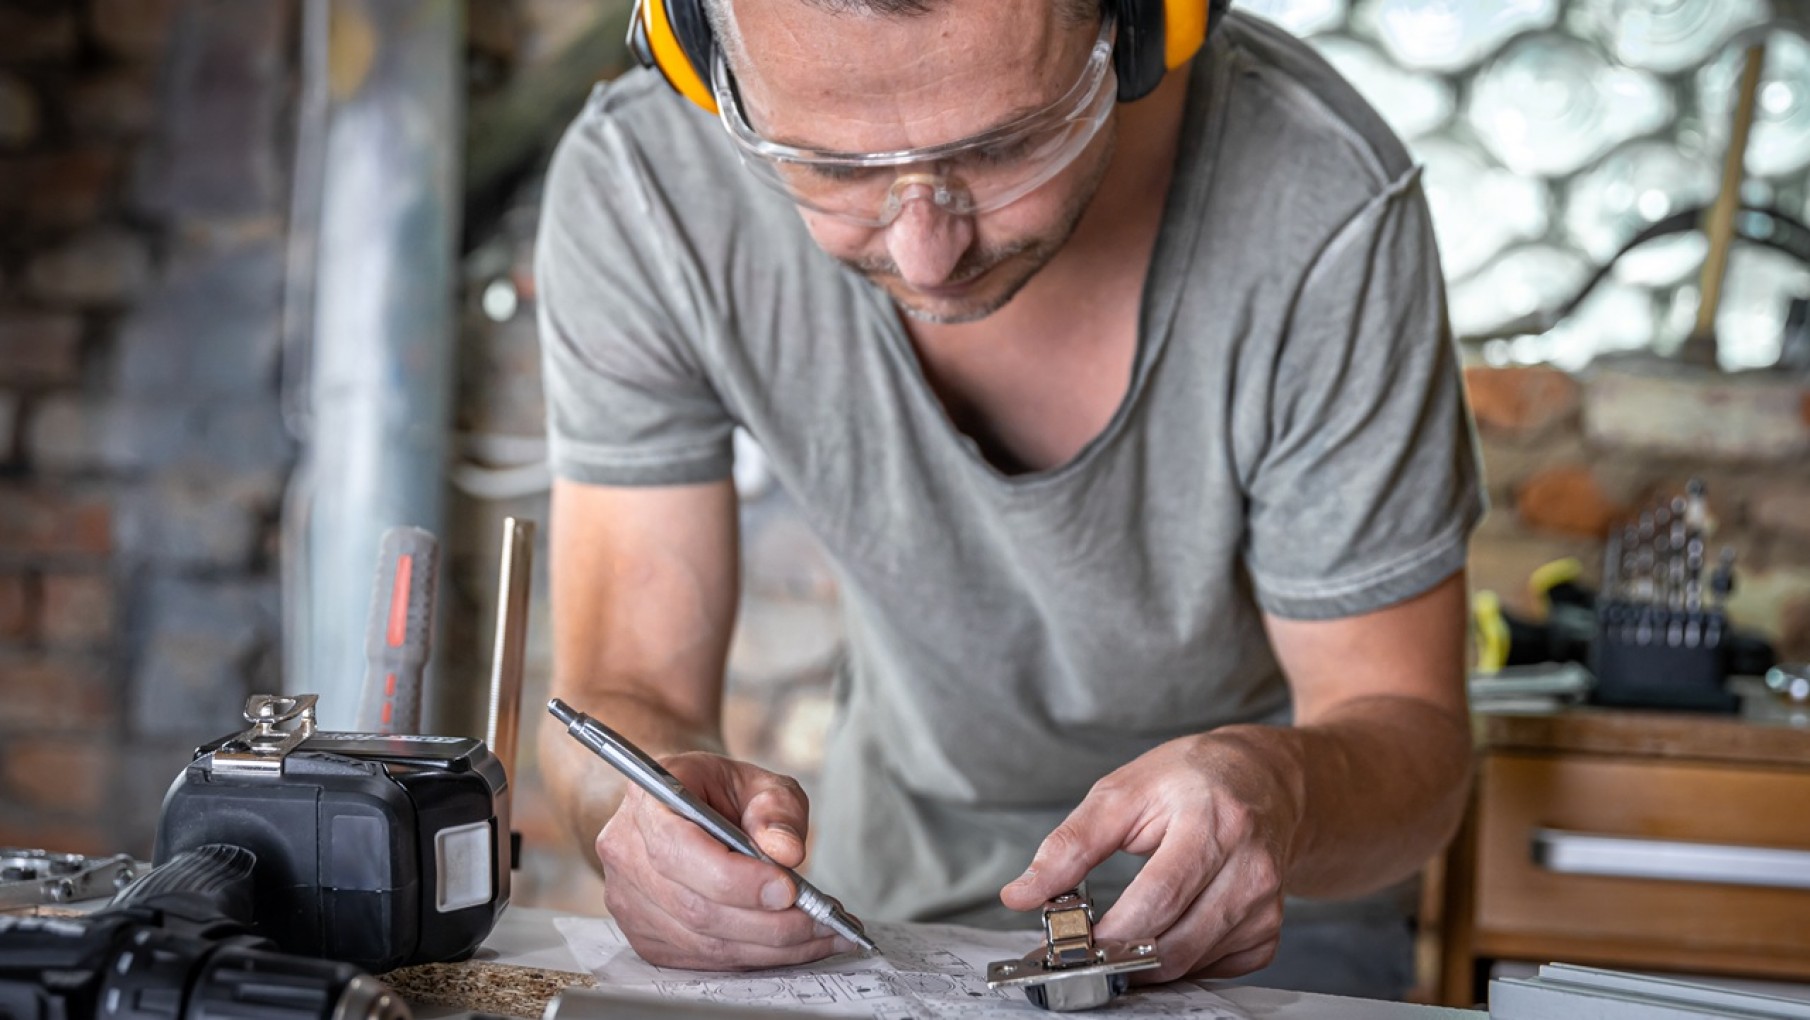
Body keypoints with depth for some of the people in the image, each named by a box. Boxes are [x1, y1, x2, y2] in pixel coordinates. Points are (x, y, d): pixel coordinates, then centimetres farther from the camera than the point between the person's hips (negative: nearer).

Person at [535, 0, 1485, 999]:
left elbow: (1410, 730, -17)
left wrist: (1281, 793, -40)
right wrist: (645, 796, -39)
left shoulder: (1324, 209, -27)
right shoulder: (633, 183, -22)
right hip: (887, 889, 2)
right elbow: (624, 697, -16)